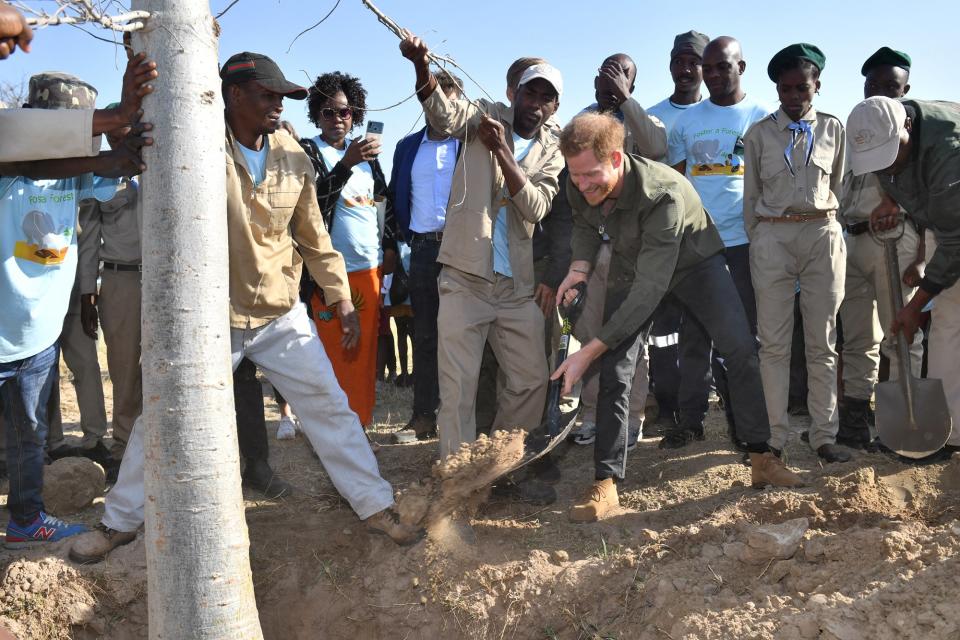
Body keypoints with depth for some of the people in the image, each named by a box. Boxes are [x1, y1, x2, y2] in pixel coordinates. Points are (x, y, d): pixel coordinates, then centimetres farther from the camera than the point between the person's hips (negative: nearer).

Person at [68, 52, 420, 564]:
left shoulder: (294, 158, 0)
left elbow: (314, 238, 8)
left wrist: (341, 299, 8)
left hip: (282, 316, 3)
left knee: (330, 408, 6)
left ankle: (376, 507, 20)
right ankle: (119, 521, 30)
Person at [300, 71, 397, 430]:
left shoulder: (366, 152, 14)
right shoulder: (308, 151, -2)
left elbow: (384, 202, 19)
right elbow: (312, 199, -17)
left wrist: (390, 247, 12)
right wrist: (346, 164, -28)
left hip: (370, 266, 5)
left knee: (365, 351, 11)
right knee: (335, 353, -2)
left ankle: (361, 420, 22)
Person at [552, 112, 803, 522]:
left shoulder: (663, 194, -41)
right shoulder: (580, 188, -24)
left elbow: (649, 289, -42)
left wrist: (589, 351, -44)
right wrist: (580, 265, -20)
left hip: (693, 260, -3)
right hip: (630, 266, 3)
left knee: (740, 350, -11)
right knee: (614, 373, -7)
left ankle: (762, 460, 6)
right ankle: (605, 485, -1)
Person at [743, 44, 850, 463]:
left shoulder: (833, 129, 8)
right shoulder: (759, 133, 5)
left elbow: (838, 186, 14)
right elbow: (751, 193, 9)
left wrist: (826, 227, 9)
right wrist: (754, 240, 5)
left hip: (823, 236, 1)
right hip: (772, 238, -1)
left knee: (823, 342, 4)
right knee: (773, 343, 1)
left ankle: (823, 434, 12)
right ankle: (773, 435, 8)